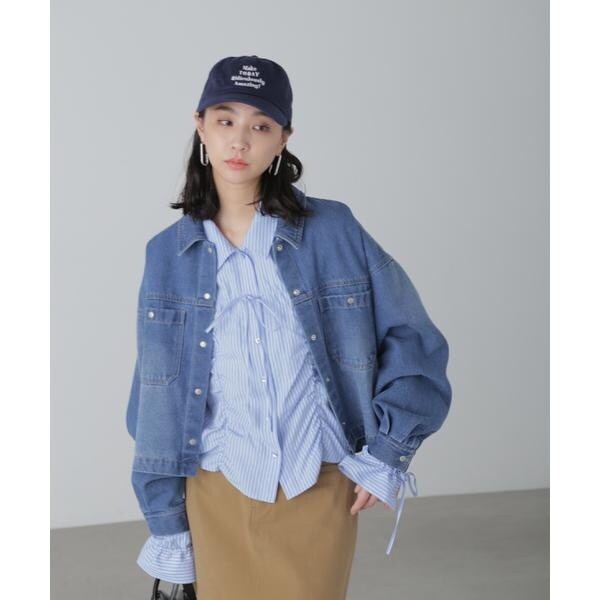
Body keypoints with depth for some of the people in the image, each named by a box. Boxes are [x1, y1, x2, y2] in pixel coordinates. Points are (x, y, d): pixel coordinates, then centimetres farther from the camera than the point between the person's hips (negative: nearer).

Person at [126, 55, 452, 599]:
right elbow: (156, 399, 4)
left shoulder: (333, 231, -5)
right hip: (217, 494, 2)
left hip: (320, 491, -1)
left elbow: (414, 342, -1)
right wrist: (166, 524, 4)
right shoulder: (169, 253, 1)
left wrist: (388, 454, -6)